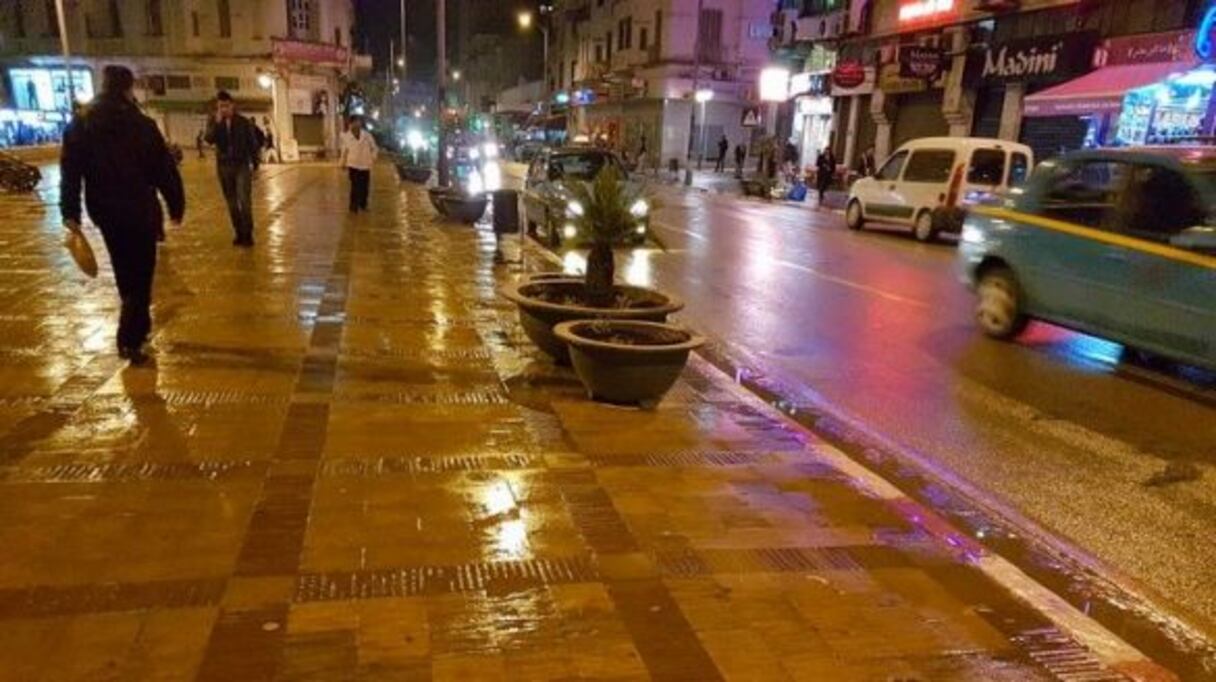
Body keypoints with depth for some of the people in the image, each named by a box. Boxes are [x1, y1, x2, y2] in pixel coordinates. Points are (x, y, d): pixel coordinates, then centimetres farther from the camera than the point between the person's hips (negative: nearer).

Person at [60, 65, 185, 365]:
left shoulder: (80, 125, 3)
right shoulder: (142, 125, -8)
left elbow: (70, 172, -1)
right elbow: (165, 170, -8)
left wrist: (70, 212, 0)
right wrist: (176, 205, 1)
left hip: (105, 210, 4)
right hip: (140, 210, -4)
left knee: (126, 272, 20)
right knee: (140, 274, 0)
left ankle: (138, 326, 33)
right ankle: (130, 339, -9)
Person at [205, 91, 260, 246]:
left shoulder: (243, 122, -2)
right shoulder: (214, 122, 2)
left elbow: (253, 143, 2)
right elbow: (209, 140, -14)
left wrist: (255, 164, -1)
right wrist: (217, 123, -23)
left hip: (242, 165, -3)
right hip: (223, 166, 3)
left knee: (244, 200, -12)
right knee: (232, 202, 7)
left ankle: (247, 234, -5)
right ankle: (239, 233, 15)